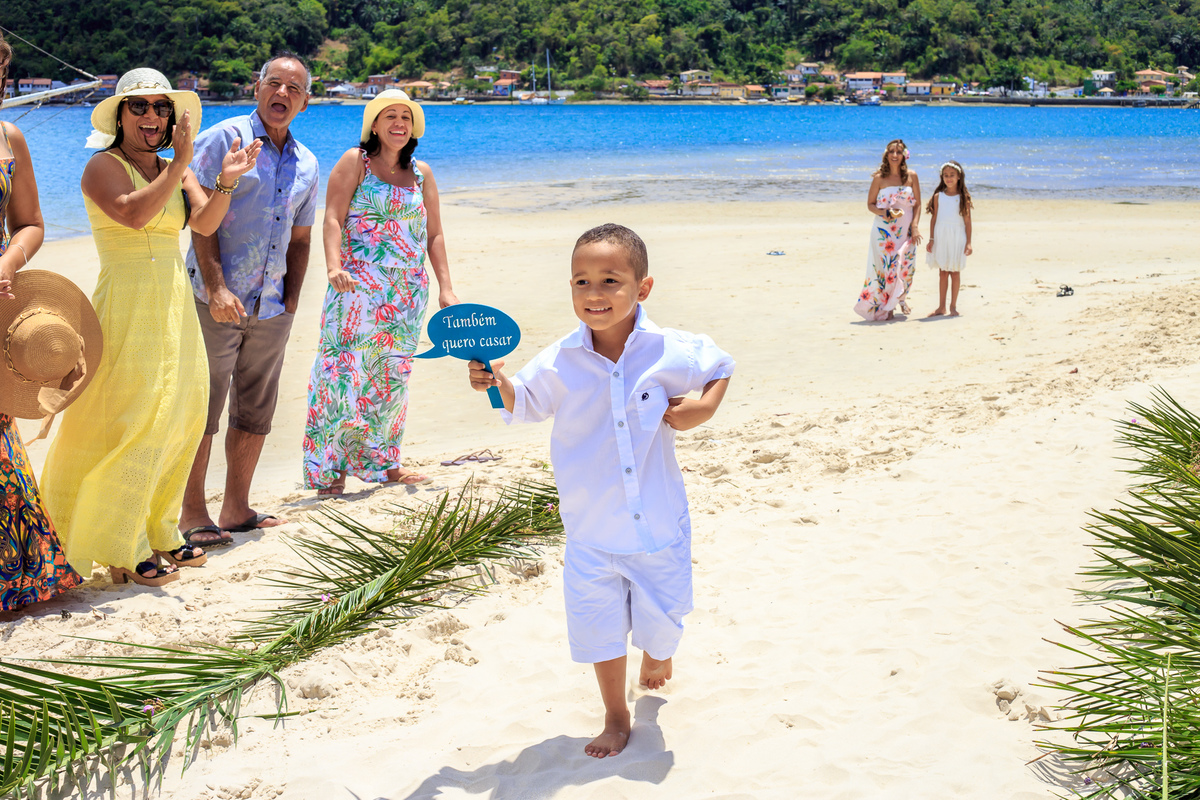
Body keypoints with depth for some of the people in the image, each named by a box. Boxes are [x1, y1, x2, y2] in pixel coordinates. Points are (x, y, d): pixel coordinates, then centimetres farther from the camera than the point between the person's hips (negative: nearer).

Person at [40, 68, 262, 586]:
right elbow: (134, 214, -23)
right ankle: (124, 550, 0)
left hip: (175, 305, 7)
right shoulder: (104, 165, -5)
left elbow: (204, 223, -1)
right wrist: (181, 163, -22)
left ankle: (158, 532, 22)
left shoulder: (174, 170, 14)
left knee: (181, 416, 9)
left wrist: (226, 182, -17)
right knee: (135, 423, -8)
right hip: (128, 304, -7)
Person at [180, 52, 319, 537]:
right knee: (201, 410, -3)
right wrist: (215, 287, -18)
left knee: (256, 414, 11)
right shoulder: (224, 139, -4)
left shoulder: (306, 165, 14)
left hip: (271, 310, 6)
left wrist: (291, 303, 11)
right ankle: (193, 515, 6)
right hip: (217, 300, -6)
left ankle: (236, 510, 22)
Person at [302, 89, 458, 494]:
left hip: (408, 291, 5)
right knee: (346, 370, -8)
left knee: (393, 374, 8)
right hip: (359, 286, -4)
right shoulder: (355, 162, 1)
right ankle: (328, 469, 0)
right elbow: (333, 219, -8)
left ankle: (382, 462, 19)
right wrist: (334, 267, -23)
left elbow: (434, 234, 13)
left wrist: (445, 287, 5)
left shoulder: (422, 173, 13)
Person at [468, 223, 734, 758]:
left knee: (661, 620, 16)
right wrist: (497, 382, -13)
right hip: (591, 529, 0)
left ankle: (657, 658, 54)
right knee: (599, 627, 8)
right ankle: (616, 718, 32)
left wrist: (706, 405, -11)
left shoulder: (670, 352, -12)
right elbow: (523, 404, 7)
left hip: (658, 523, 0)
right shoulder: (560, 362, -9)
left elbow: (721, 367, 6)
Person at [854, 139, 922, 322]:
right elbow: (870, 204, 4)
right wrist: (884, 213, -14)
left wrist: (915, 226, -7)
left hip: (906, 231, 2)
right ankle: (886, 308, 8)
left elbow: (918, 204, 4)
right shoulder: (879, 178, -1)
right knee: (886, 267, -6)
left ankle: (900, 298, 32)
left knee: (906, 268, 3)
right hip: (884, 231, -2)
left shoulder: (911, 176, 2)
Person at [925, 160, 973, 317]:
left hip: (957, 238, -1)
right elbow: (933, 219, 6)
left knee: (955, 272, 4)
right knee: (942, 272, 6)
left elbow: (967, 221, 0)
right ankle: (941, 306, 13)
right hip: (941, 237, 1)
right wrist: (931, 239, 1)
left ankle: (953, 306, 14)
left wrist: (968, 242, -4)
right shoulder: (938, 196, 4)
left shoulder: (964, 197, -1)